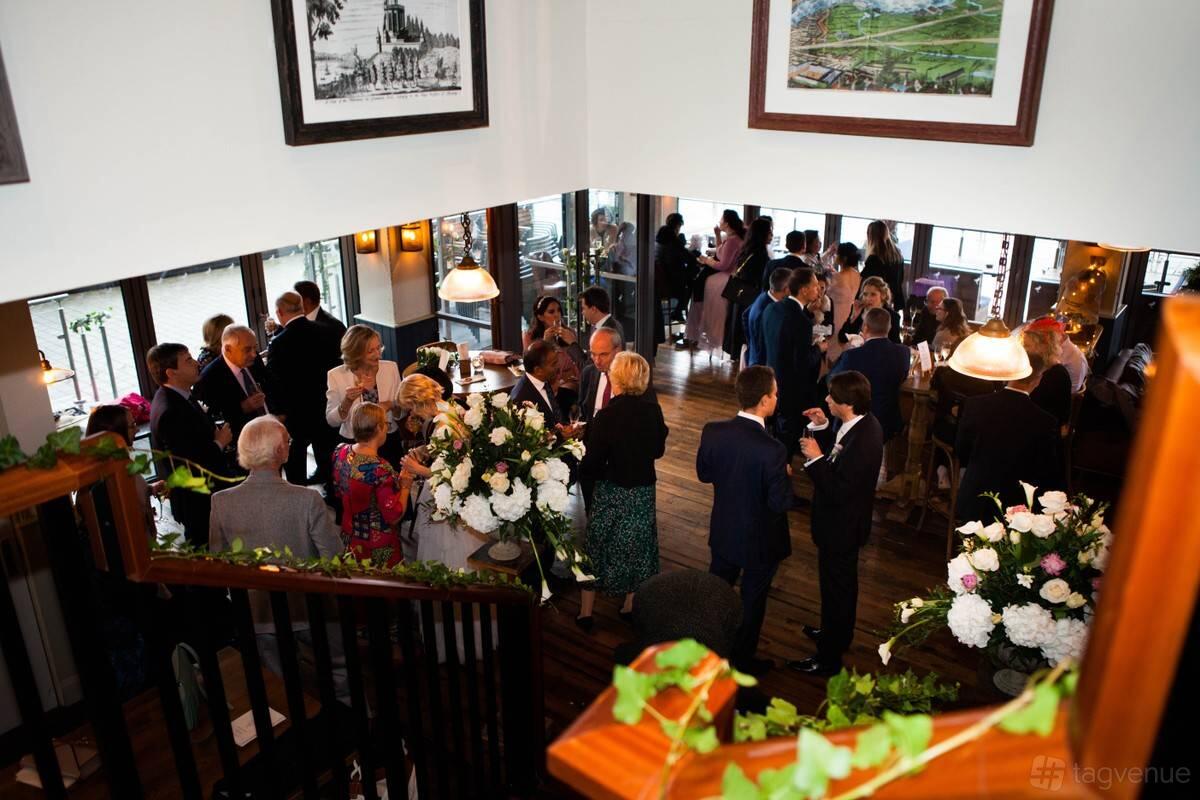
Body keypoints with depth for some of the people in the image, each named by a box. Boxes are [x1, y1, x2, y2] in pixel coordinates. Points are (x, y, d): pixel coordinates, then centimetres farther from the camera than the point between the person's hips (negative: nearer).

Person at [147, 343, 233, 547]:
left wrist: (217, 434, -4)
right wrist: (219, 443, -15)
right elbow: (187, 464, -28)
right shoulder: (170, 412, -27)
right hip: (198, 502, -10)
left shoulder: (176, 397, 4)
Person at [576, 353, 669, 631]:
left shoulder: (606, 416, -22)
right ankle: (630, 606, 36)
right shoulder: (653, 411, -10)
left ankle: (586, 612, 23)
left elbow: (592, 465, -19)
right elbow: (658, 450, 5)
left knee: (597, 547, 13)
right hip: (644, 491, 3)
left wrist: (581, 468, 2)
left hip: (611, 492, -3)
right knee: (637, 545, 20)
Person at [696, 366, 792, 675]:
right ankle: (743, 660, 36)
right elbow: (780, 502, -23)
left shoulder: (712, 431, -15)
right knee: (752, 602, 17)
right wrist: (785, 475, -6)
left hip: (723, 532, 5)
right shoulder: (772, 450, -32)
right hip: (760, 541, -5)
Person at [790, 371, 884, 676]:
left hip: (841, 526, -10)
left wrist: (816, 458, -27)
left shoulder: (863, 441, -34)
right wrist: (822, 427, -6)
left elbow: (839, 491, -32)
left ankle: (828, 658, 25)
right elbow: (838, 453, 7)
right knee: (841, 583, 28)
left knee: (836, 587, 7)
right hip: (843, 522, 10)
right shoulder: (860, 423, -5)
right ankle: (835, 633, 50)